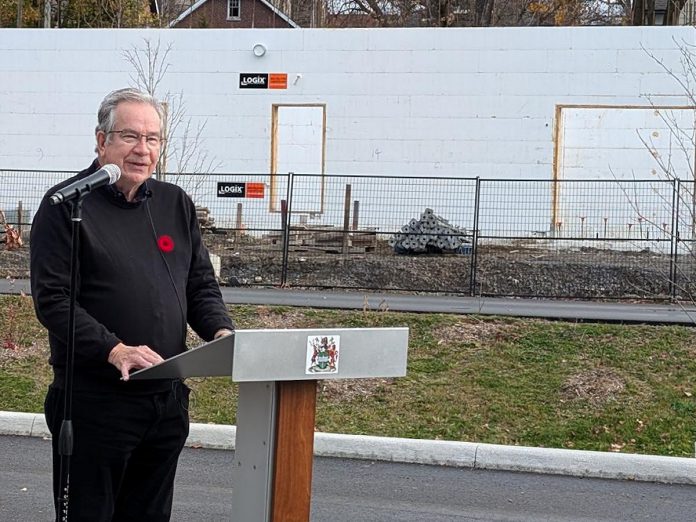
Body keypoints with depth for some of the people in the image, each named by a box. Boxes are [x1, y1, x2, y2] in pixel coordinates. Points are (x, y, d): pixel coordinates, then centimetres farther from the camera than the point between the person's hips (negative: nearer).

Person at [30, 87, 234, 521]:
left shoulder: (176, 204, 12)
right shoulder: (66, 206, -6)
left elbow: (202, 286, 16)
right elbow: (52, 300, -13)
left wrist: (221, 331, -5)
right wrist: (114, 350, -24)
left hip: (168, 399, 6)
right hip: (95, 399, -6)